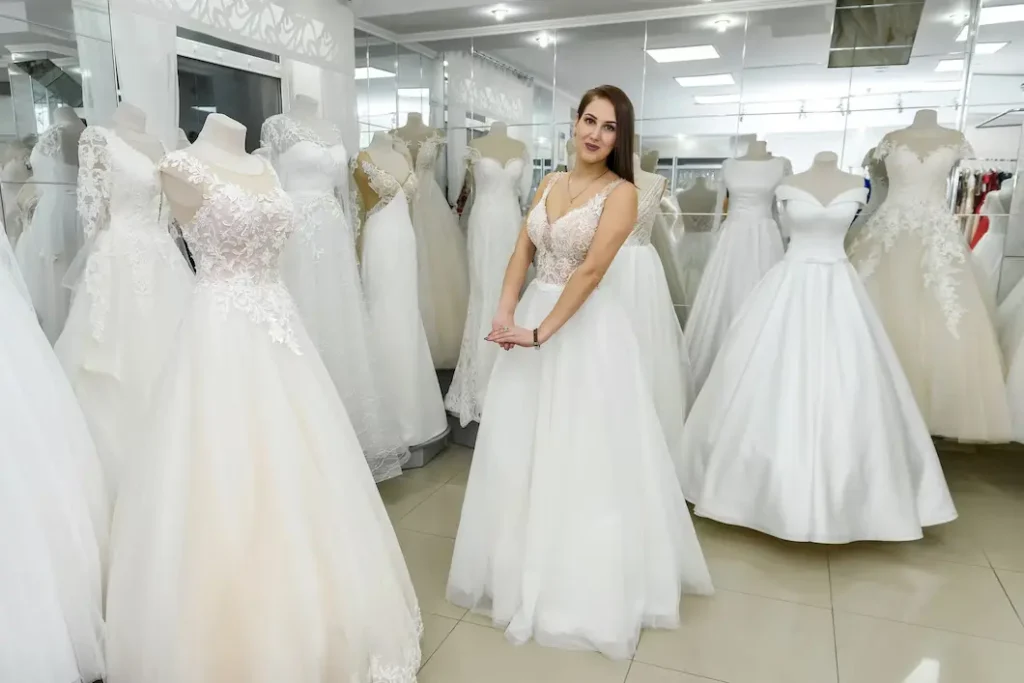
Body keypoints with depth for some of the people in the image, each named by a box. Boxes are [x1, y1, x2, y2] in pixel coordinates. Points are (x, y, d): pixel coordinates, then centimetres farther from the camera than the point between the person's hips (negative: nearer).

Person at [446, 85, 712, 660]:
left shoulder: (621, 193, -10)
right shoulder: (551, 183, 10)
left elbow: (590, 272, -19)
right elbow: (523, 252, 5)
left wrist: (539, 333, -22)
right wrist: (505, 312, -10)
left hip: (585, 328, -6)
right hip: (533, 315, 7)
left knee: (582, 454, 2)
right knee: (519, 450, 13)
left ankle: (583, 586, 22)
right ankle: (525, 567, 34)